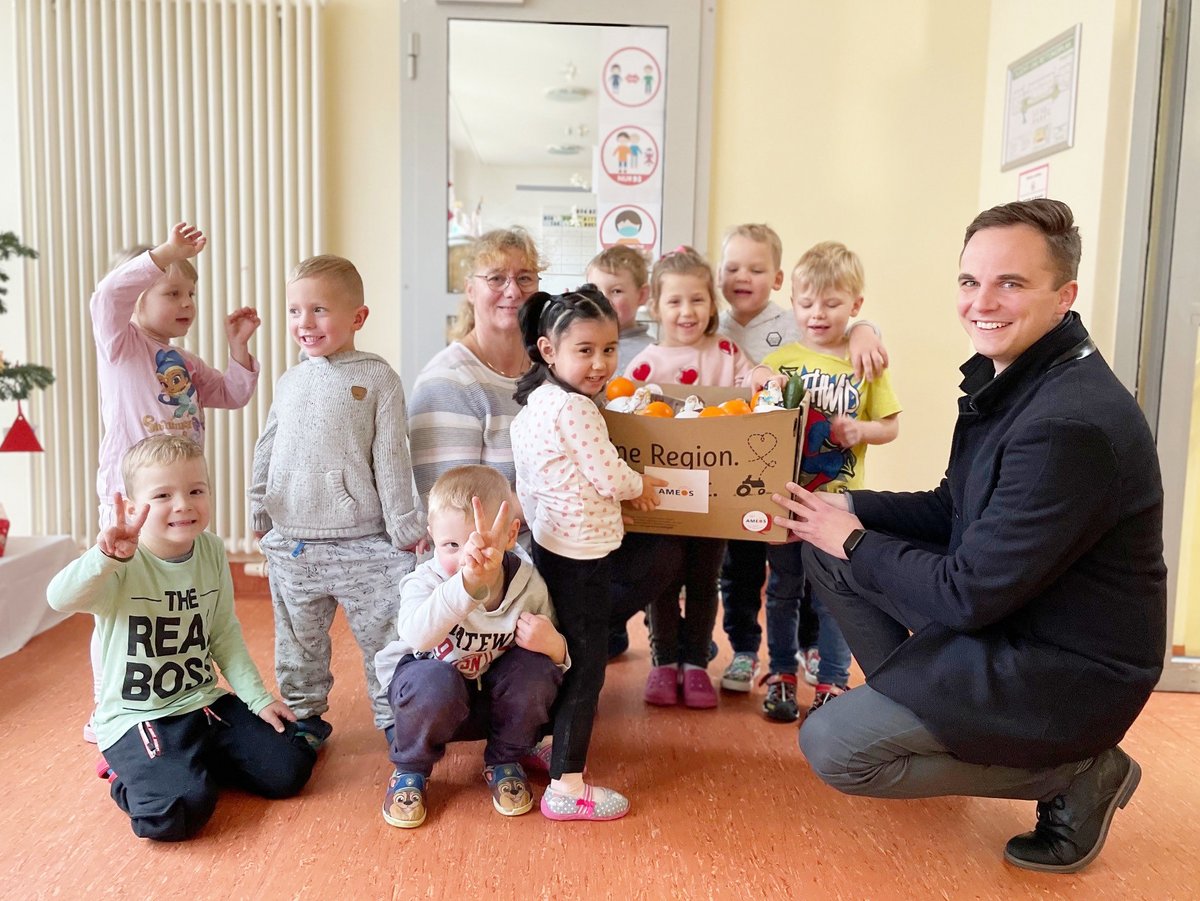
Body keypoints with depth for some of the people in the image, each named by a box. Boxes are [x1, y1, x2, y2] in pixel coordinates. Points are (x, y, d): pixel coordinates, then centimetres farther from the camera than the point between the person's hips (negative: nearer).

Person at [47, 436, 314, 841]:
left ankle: (191, 762, 20)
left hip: (206, 701, 5)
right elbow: (60, 598, -40)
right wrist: (106, 557, -59)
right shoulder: (123, 564, -19)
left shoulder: (212, 551, -2)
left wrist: (258, 698, 5)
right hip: (137, 718, -5)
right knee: (179, 812, -26)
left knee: (288, 771, -3)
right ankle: (127, 771, 8)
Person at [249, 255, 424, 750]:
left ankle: (394, 718, 22)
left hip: (363, 542, -4)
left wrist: (404, 527, -6)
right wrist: (259, 514, 16)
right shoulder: (289, 381, 8)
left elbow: (391, 458, -7)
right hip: (291, 542, 5)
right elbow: (266, 451, 15)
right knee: (299, 640, 17)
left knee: (384, 636, 4)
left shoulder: (377, 378, -5)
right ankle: (304, 714, 35)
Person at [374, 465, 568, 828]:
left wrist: (553, 645, -34)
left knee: (536, 666, -28)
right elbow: (417, 635, -53)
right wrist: (467, 581, -69)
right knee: (436, 680, -36)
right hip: (431, 696, -2)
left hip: (494, 698, 2)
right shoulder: (424, 582, -28)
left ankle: (504, 762, 2)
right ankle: (409, 771, -3)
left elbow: (554, 646, -7)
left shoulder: (527, 583, -20)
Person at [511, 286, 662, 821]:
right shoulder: (575, 409, -20)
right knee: (587, 664, -2)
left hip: (549, 543, 10)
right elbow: (611, 477, -18)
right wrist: (643, 486, 1)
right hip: (582, 553, -10)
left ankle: (548, 742, 38)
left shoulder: (533, 404, 9)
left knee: (565, 653, 22)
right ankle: (566, 787, 5)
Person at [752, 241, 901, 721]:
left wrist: (860, 430, -18)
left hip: (839, 499, -1)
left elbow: (890, 426, 1)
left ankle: (833, 681, 24)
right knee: (783, 591, 14)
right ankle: (781, 674, 29)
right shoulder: (778, 360, 0)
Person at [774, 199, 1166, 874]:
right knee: (824, 548, 4)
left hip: (1069, 671, -9)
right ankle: (917, 711, 15)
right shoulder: (1010, 376, 1)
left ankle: (1074, 773, 0)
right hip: (1002, 616, 9)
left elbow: (969, 594, -25)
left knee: (832, 747, -15)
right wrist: (848, 511, -3)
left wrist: (858, 545, -11)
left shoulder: (1072, 424, -29)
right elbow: (954, 512, 10)